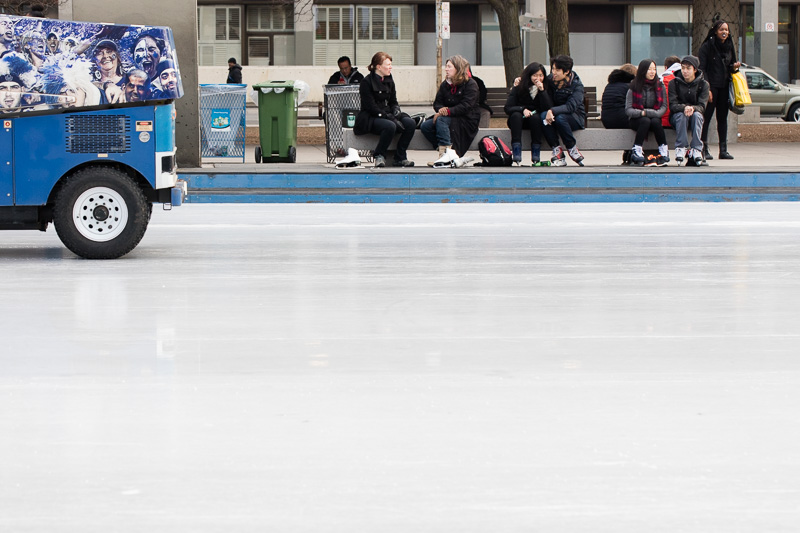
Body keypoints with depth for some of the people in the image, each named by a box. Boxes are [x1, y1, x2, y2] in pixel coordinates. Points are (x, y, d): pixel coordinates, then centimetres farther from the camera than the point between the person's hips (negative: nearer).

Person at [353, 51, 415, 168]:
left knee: (410, 123, -20)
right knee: (390, 126, -37)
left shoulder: (389, 81, 15)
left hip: (387, 115, 7)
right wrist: (390, 118, -21)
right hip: (371, 118, -7)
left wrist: (396, 112, -5)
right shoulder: (367, 82, -7)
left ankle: (400, 158, -14)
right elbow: (371, 107, -14)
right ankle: (379, 156, -16)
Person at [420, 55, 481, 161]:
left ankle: (444, 152, -40)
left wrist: (448, 111, -28)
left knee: (441, 120, -33)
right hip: (450, 117, 7)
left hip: (467, 120, -7)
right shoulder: (445, 84, 13)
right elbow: (437, 103, 9)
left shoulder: (471, 84, -8)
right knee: (425, 126, -14)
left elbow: (465, 106, -19)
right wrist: (441, 109, -16)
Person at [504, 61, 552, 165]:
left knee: (535, 116, -32)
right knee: (516, 115, -32)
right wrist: (523, 109, -25)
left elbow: (548, 109, -17)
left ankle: (536, 157, -35)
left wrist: (542, 90, -23)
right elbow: (507, 108, -9)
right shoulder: (519, 88, -6)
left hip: (536, 121, 0)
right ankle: (516, 157, -43)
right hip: (519, 121, 0)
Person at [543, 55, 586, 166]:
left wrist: (553, 111, -39)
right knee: (543, 116, -29)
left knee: (560, 118, -36)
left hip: (575, 117, -3)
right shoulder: (550, 80, -1)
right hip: (555, 114, 4)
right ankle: (557, 149, -28)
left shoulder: (576, 85, -13)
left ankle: (572, 149, -19)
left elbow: (571, 106, -26)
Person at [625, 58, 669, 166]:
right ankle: (636, 151, -34)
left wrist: (655, 114, -18)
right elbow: (628, 109, -6)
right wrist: (642, 113, -21)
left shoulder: (660, 86, 5)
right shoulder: (634, 87, -2)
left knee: (655, 121, -33)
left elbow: (664, 106, 2)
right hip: (636, 119, -1)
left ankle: (664, 152, -27)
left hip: (655, 118, 1)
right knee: (645, 121, -34)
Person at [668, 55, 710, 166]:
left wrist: (693, 108, -34)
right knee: (681, 115, -35)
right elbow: (672, 105, -11)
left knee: (697, 115, -34)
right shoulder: (674, 83, -1)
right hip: (677, 116, -1)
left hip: (695, 115, 1)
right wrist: (684, 107, -33)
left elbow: (702, 106, -10)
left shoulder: (703, 84, 0)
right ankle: (681, 148, -40)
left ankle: (696, 150, -42)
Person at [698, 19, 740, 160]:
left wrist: (734, 67, -3)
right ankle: (704, 149, -3)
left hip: (724, 86, 5)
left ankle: (723, 150, 8)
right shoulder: (707, 46, -5)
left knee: (723, 117, 6)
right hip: (711, 86, -5)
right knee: (706, 117, -6)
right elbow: (701, 68, -8)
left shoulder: (729, 46, 12)